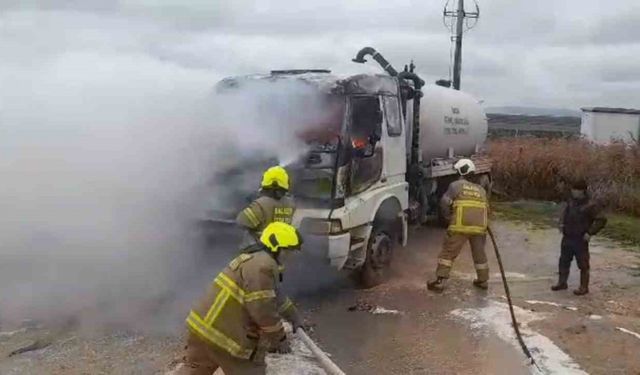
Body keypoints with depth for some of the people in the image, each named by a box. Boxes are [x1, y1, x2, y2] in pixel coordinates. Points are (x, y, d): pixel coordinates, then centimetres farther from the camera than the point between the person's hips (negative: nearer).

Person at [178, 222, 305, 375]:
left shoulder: (255, 259, 19)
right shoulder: (263, 266, -16)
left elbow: (275, 296, 31)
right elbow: (263, 310, -20)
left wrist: (294, 317, 34)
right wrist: (279, 339, -8)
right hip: (223, 333, -10)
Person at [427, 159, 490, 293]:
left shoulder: (456, 185, 5)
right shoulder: (481, 189, 20)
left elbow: (444, 202, -4)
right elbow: (487, 209, 21)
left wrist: (449, 217, 10)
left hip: (460, 226, -5)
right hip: (479, 227, 5)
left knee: (448, 252, 1)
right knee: (479, 254, 21)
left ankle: (440, 281, -3)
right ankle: (483, 281, 32)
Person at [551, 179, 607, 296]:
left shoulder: (590, 206, -17)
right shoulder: (571, 201, 4)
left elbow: (601, 220, -18)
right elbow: (564, 211, 24)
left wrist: (590, 233, -18)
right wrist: (562, 223, 12)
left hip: (580, 239, -7)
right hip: (567, 238, 7)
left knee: (583, 264, 4)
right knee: (563, 261, 16)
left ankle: (584, 287, 15)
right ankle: (562, 283, 30)